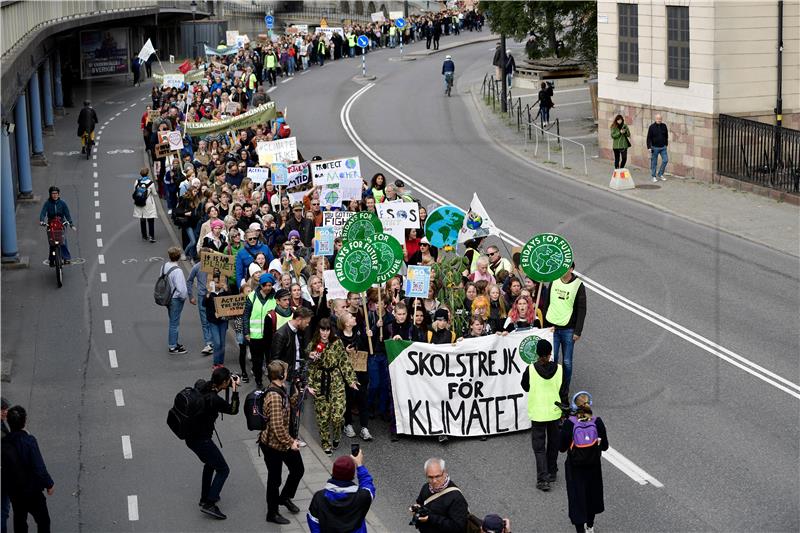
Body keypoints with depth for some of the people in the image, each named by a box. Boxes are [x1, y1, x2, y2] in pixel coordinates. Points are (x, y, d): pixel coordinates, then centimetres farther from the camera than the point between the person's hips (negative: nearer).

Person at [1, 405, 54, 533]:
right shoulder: (29, 441, -25)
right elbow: (39, 467, -23)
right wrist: (49, 484, -8)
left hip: (13, 491, 5)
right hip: (32, 490, -5)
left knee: (19, 519, 20)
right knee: (43, 520, 11)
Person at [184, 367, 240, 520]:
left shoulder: (201, 385, -7)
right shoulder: (214, 400, -28)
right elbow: (234, 410, -12)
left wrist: (229, 384, 8)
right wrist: (235, 390, -14)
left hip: (191, 436, 9)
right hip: (201, 440, -9)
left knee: (210, 463, 30)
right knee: (223, 470, 5)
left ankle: (205, 497, 39)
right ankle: (209, 504, 0)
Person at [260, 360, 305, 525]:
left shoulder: (280, 390, 0)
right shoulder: (274, 397, -30)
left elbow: (287, 406, 16)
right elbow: (277, 426, -31)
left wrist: (298, 394, 5)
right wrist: (290, 442, -21)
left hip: (284, 441, 9)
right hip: (272, 444, -9)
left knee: (298, 469, 22)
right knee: (274, 479, 8)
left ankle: (285, 498, 45)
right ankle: (272, 514, 27)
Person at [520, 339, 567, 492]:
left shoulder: (531, 369, -16)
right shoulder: (558, 369, -11)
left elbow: (525, 387, 1)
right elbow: (563, 392, -3)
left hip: (537, 413, -2)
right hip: (555, 412, 2)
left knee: (539, 446, 3)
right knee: (553, 444, 20)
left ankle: (543, 479, -6)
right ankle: (552, 472, 33)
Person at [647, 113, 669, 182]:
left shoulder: (664, 126, 4)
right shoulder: (652, 127, -7)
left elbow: (666, 136, 15)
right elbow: (649, 138, -6)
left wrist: (666, 144, 15)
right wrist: (649, 147, -12)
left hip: (663, 147, 4)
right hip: (655, 147, -3)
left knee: (665, 160, -2)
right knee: (654, 163, 2)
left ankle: (660, 174, 13)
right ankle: (653, 176, 13)